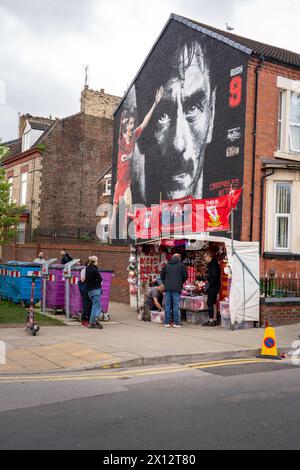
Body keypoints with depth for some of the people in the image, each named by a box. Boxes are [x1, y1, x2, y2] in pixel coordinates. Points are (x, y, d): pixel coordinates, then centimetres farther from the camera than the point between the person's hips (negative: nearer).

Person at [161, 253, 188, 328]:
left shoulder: (167, 265, 12)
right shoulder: (181, 265, 1)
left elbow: (162, 275, 13)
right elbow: (185, 276, 0)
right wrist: (181, 282, 16)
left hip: (167, 288, 3)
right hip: (177, 288, -3)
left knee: (167, 305, 7)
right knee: (176, 305, -2)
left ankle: (167, 322, 8)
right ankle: (176, 322, -1)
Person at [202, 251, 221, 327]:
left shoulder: (212, 264, -14)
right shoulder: (215, 263, 16)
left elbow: (214, 275, -22)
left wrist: (210, 284, -17)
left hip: (213, 286, -10)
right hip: (215, 286, 10)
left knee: (210, 303, -7)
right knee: (213, 303, 13)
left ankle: (211, 320, -6)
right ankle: (215, 320, 17)